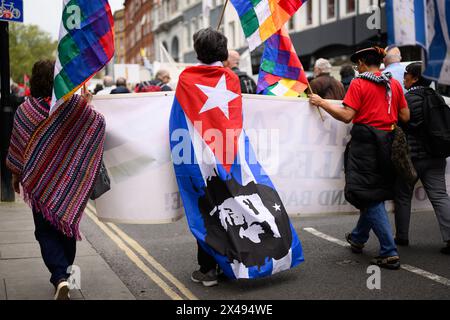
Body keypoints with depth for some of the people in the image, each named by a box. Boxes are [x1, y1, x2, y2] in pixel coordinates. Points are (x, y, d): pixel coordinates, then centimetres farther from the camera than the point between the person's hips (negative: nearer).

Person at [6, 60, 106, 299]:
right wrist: (87, 103, 15)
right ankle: (65, 273, 28)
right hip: (70, 179, 2)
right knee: (67, 222, 18)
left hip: (39, 179, -2)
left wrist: (16, 175, 9)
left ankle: (60, 277, -15)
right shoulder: (75, 105, -8)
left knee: (46, 230, 5)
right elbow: (98, 123, -2)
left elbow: (17, 146, -4)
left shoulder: (25, 110, -10)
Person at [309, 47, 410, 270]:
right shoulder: (394, 84, 9)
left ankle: (389, 253, -8)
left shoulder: (359, 84, -7)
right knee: (376, 193, 18)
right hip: (388, 142, 6)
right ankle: (358, 239, 36)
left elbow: (346, 116, -13)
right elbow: (405, 117, 10)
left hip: (365, 141, -6)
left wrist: (322, 103, -4)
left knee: (370, 197, -3)